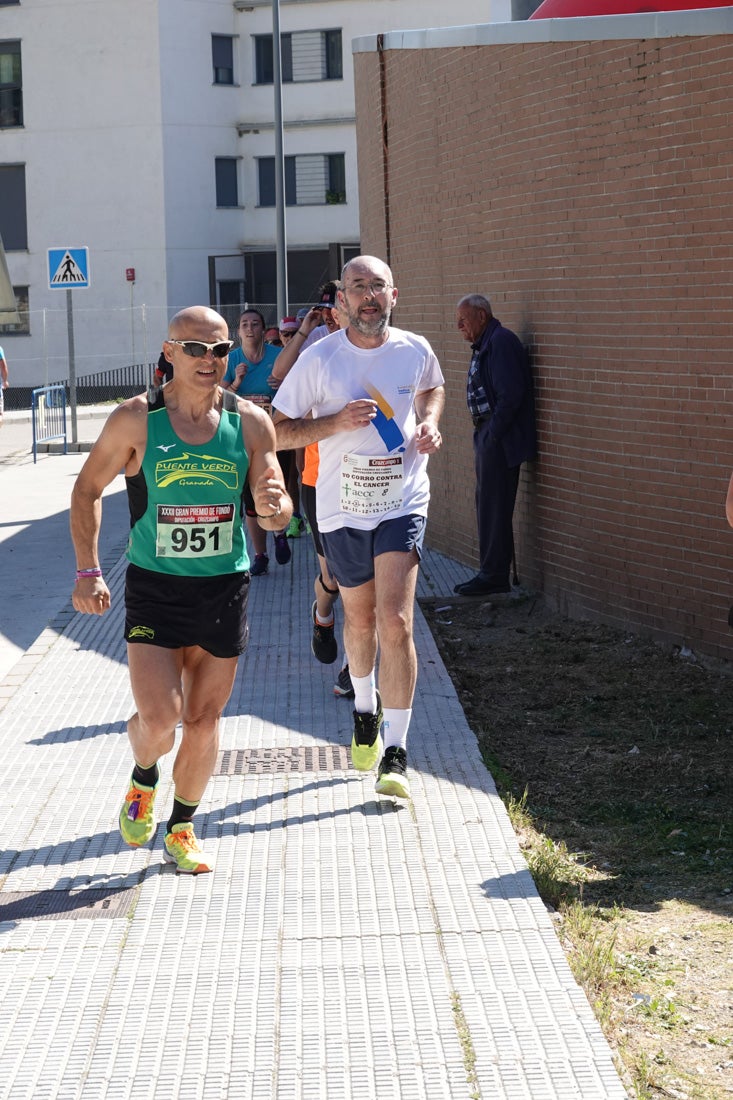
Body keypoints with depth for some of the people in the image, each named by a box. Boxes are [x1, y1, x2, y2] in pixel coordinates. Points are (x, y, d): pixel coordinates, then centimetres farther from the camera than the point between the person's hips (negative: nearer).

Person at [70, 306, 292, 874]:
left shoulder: (251, 422, -3)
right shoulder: (136, 419, -8)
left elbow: (277, 513, 1)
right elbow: (88, 490, 3)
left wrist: (273, 505, -24)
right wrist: (88, 571, -5)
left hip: (226, 587, 2)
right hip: (155, 588, -2)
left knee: (204, 720, 10)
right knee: (158, 722, -14)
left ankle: (182, 829, 30)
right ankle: (144, 779, 21)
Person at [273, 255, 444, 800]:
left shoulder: (416, 351, -1)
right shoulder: (318, 360, -7)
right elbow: (279, 431, -4)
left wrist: (429, 423, 1)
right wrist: (337, 422, -20)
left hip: (403, 504, -1)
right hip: (342, 509, 1)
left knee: (395, 621, -14)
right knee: (360, 618, 17)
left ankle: (396, 754, -9)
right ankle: (365, 708, 47)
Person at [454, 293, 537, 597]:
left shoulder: (501, 342, -14)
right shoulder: (483, 346, 18)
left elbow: (510, 395, -22)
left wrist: (492, 436, -20)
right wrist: (483, 438, 15)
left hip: (500, 441, -11)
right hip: (488, 438, 11)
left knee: (494, 508, -7)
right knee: (487, 505, 14)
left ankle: (494, 576, -2)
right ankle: (491, 573, 20)